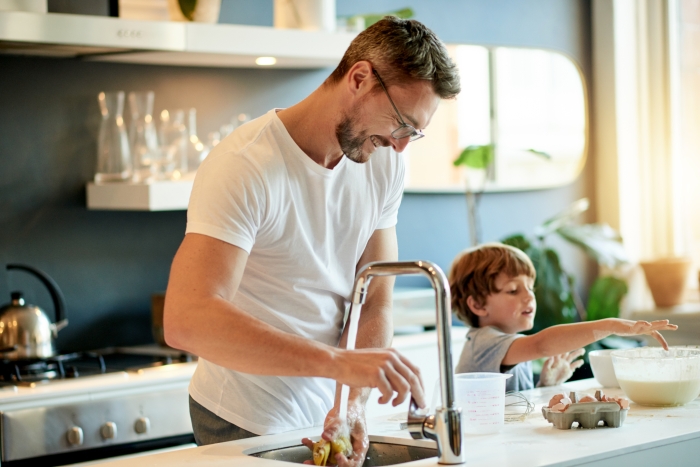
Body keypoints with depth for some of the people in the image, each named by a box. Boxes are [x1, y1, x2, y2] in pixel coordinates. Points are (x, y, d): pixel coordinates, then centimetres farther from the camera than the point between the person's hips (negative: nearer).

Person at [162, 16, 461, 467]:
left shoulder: (385, 164, -2)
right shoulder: (244, 166, -23)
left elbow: (375, 306, -2)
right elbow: (187, 321, -35)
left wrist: (354, 403, -20)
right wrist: (339, 362, -42)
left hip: (327, 412, 6)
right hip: (247, 426, -5)